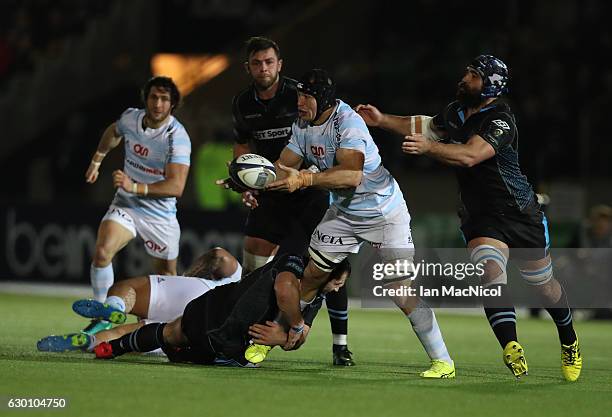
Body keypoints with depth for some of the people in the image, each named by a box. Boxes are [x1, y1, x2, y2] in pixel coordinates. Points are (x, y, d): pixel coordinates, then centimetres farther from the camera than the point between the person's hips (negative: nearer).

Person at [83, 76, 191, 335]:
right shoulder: (130, 118, -5)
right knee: (102, 252, -22)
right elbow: (113, 132, 22)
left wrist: (135, 187, -39)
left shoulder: (177, 137, -22)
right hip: (125, 206, 3)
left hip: (161, 214, -3)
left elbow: (176, 186, -31)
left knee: (166, 276, 6)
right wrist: (97, 160, 27)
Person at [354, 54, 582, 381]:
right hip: (480, 216, 5)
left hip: (520, 214, -5)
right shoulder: (458, 111, 4)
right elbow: (427, 126, 23)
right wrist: (383, 120, 13)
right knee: (491, 270, -25)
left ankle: (569, 342, 37)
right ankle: (511, 349, -34)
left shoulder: (501, 121, -21)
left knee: (545, 286, 10)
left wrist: (428, 147, -48)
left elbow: (470, 155, -36)